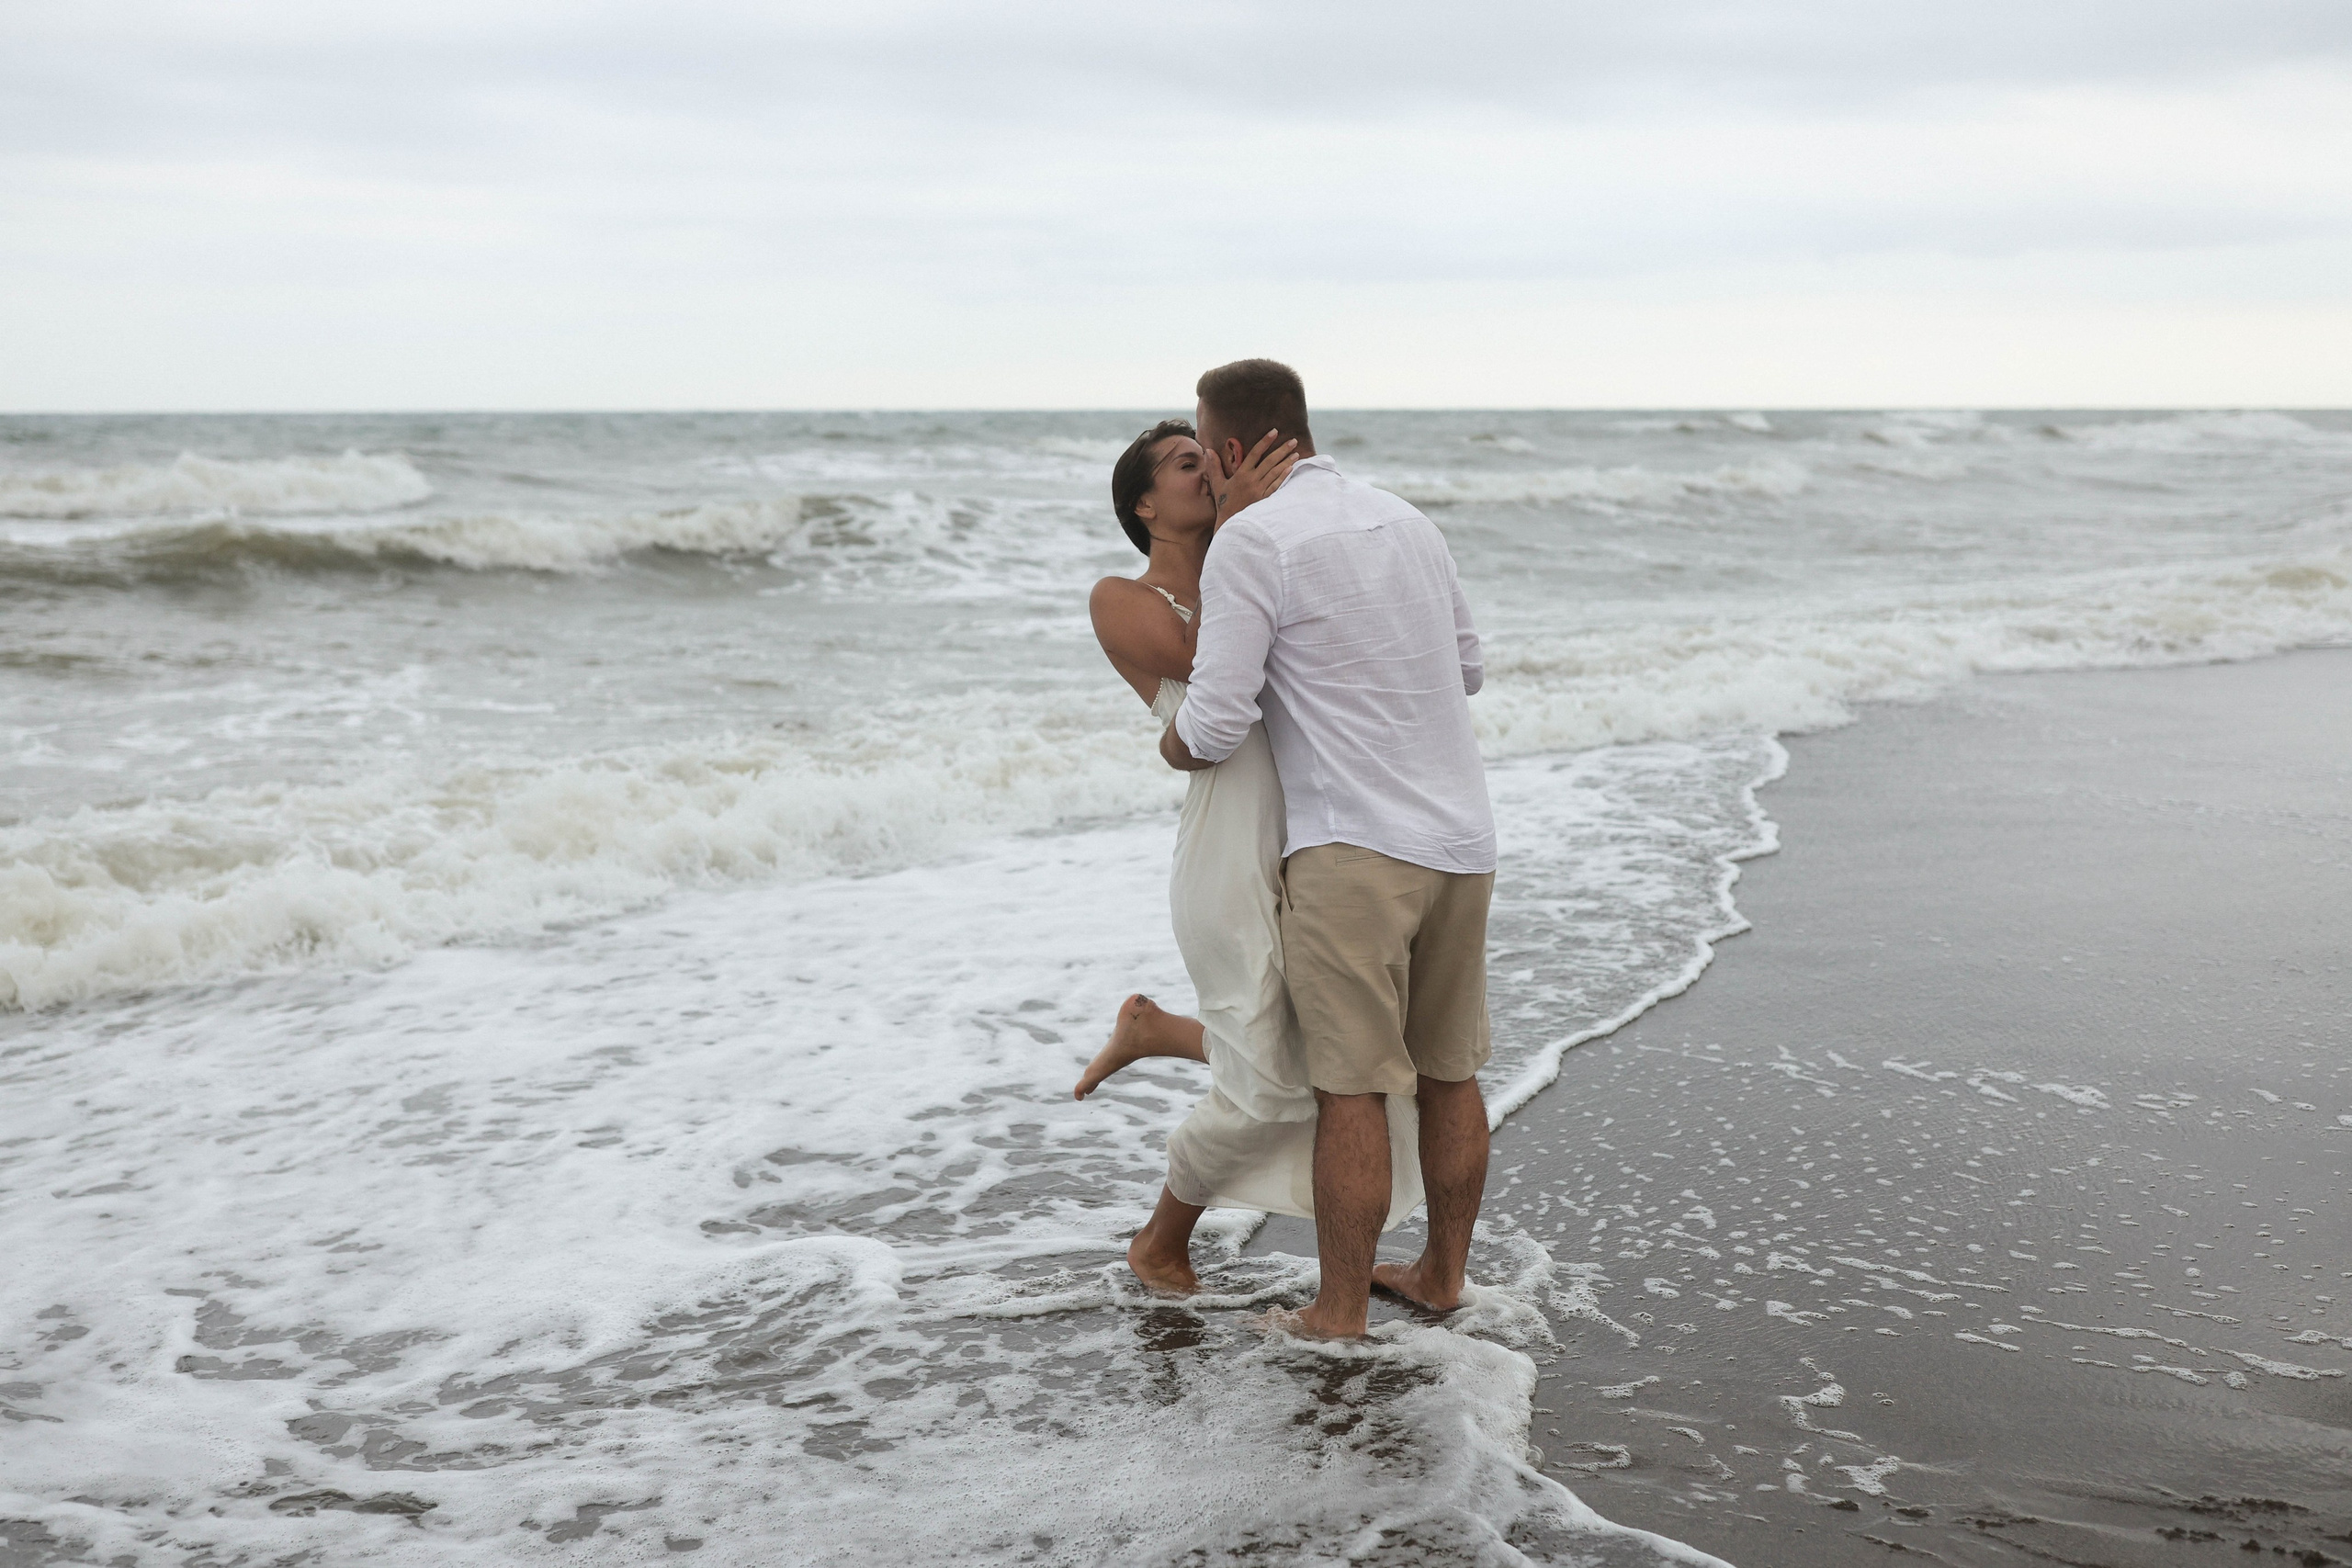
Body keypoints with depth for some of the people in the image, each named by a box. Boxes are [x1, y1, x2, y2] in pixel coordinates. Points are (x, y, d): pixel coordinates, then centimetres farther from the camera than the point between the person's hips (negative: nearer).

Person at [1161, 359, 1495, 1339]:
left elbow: (1214, 728, -12)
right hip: (1461, 841, 7)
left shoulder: (1250, 540, -10)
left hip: (1355, 848, -7)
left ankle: (1340, 1315, 7)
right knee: (1449, 1072, 16)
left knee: (1352, 1090, -1)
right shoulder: (1406, 521, 13)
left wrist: (1173, 742, 10)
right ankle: (1442, 1274, 27)